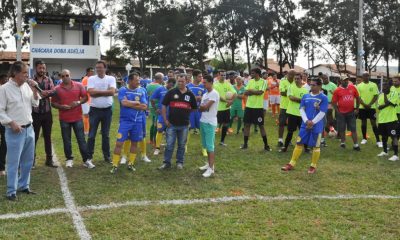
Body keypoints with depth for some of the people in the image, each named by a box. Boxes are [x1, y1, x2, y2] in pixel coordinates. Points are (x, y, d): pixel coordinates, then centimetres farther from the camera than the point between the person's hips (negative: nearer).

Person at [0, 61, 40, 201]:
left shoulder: (26, 86, 7)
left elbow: (35, 104, 12)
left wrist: (34, 90, -2)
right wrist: (12, 123, -19)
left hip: (29, 129, 6)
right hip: (14, 131, -6)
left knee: (28, 161, 14)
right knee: (13, 162, -2)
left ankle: (23, 186, 28)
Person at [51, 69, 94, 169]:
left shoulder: (79, 85, 0)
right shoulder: (57, 89, 0)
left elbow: (85, 97, 5)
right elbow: (53, 103, 3)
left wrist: (78, 102, -14)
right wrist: (61, 106, -16)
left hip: (77, 117, 0)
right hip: (64, 118, 1)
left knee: (81, 139, 2)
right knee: (66, 140, 8)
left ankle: (86, 160, 7)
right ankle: (69, 159, 22)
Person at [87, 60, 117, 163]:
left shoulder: (111, 78, 0)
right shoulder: (91, 79, -2)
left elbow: (112, 92, -16)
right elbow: (91, 92, -16)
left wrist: (98, 92, -13)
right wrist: (105, 92, -13)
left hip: (107, 110, 1)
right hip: (95, 109, -1)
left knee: (106, 134, 12)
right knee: (91, 135, 3)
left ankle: (106, 155, 22)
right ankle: (89, 156, 11)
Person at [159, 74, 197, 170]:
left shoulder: (190, 94, 4)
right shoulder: (171, 92, -3)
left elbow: (194, 108, 15)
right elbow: (164, 106, 0)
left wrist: (187, 115, 4)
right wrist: (165, 119, -5)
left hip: (184, 125, 2)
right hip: (171, 124, -2)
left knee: (182, 145, 12)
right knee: (169, 145, 4)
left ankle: (180, 162, 24)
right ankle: (166, 162, 15)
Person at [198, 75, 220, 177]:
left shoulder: (214, 94, -12)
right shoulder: (204, 95, 15)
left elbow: (206, 107, -17)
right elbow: (200, 108, 9)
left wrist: (202, 106, 2)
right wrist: (203, 107, -11)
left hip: (210, 123, -9)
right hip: (203, 121, 9)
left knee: (210, 145, -8)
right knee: (206, 145, 15)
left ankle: (211, 168, -5)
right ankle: (209, 163, 26)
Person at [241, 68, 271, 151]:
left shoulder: (263, 82, -8)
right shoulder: (250, 81, 9)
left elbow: (260, 92, -21)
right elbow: (246, 92, 1)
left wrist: (251, 91, -9)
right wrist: (255, 92, -14)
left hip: (258, 107, -5)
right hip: (249, 106, 5)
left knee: (261, 125, 1)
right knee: (247, 124, 7)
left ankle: (266, 145, 9)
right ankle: (245, 144, 15)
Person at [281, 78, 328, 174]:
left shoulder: (323, 98, -6)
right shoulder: (305, 96, 7)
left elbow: (322, 113, -11)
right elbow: (302, 109, 5)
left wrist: (312, 123, -14)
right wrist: (306, 121, -10)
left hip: (317, 126, -4)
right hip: (305, 125, 4)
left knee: (316, 146, 5)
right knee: (299, 143, 6)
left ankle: (313, 166, 19)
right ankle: (292, 164, 13)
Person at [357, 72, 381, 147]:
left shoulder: (374, 85, 0)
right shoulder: (359, 86, 2)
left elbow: (376, 96, -4)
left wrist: (370, 104, -15)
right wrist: (364, 104, -14)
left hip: (371, 107, -1)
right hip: (362, 107, 1)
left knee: (373, 123, -4)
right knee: (363, 122, 9)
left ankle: (378, 141, -3)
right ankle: (364, 138, 21)